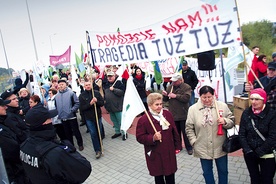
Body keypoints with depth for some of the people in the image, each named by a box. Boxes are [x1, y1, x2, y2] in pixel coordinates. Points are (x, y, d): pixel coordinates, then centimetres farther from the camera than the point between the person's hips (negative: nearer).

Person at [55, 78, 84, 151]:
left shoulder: (71, 93, -9)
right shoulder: (57, 95, 6)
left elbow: (77, 103, -11)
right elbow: (56, 106, 15)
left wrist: (72, 110, -17)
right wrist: (58, 113, 4)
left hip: (71, 117, -4)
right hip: (63, 118, 5)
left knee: (76, 131, 6)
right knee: (67, 133, 16)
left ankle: (80, 144, 22)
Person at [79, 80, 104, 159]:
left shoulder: (97, 93, -1)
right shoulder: (82, 95, -5)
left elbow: (102, 103, -2)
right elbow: (81, 108, -10)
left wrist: (97, 101, -23)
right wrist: (90, 104, -24)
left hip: (98, 116, 2)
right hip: (89, 118, -2)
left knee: (99, 132, 12)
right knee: (93, 134, -2)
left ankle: (99, 147, 31)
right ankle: (98, 150, 6)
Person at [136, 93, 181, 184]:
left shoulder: (168, 114, -2)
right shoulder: (143, 119, -17)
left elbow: (174, 131, 7)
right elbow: (139, 137, -13)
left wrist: (177, 146, 10)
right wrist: (153, 138, -28)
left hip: (169, 152, 4)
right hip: (155, 155, -4)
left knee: (170, 176, 19)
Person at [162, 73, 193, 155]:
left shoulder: (186, 87, -7)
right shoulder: (170, 87, 8)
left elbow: (186, 98, -21)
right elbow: (166, 100, 12)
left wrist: (176, 96, -21)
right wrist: (165, 95, -10)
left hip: (183, 114, -4)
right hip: (173, 114, 5)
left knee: (185, 132, 7)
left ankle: (189, 148, 23)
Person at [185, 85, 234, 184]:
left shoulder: (222, 106, -7)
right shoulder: (193, 109, -7)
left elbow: (232, 121, 0)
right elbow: (189, 128, 0)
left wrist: (225, 121, -20)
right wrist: (194, 141, -5)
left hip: (220, 147, 1)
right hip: (203, 148, 0)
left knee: (223, 170, 20)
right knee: (207, 172, 19)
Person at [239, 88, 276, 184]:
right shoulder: (246, 113, -2)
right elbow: (242, 134, -2)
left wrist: (259, 152, -15)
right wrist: (248, 151, -11)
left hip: (266, 155, -2)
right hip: (249, 154, 3)